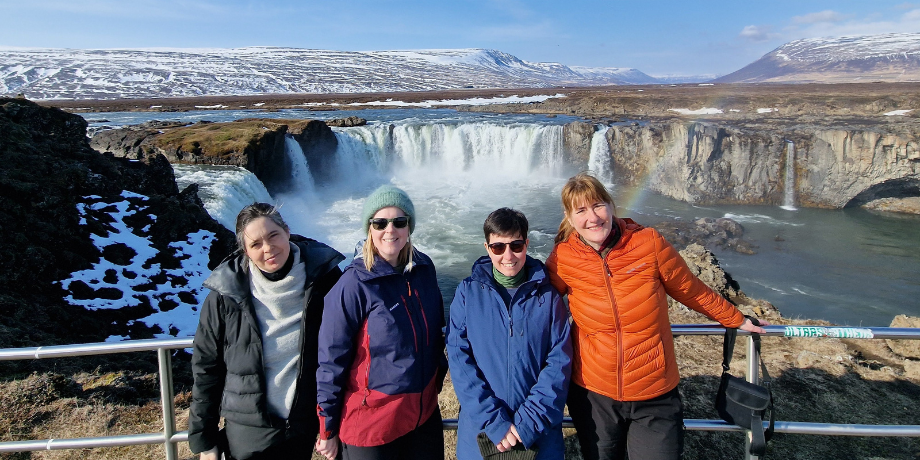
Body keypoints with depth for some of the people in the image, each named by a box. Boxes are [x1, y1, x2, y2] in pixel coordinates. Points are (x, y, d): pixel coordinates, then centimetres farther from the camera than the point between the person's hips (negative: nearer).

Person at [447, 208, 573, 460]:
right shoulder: (468, 292, -4)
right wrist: (492, 421, -16)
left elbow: (559, 362, -6)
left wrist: (530, 421, -14)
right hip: (480, 429, 0)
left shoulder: (548, 295, -2)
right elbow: (459, 359, -9)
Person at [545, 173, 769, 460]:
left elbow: (692, 291, 3)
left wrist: (738, 320, 13)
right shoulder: (562, 259, -11)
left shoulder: (649, 243, -13)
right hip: (593, 394, 1)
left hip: (655, 396, -1)